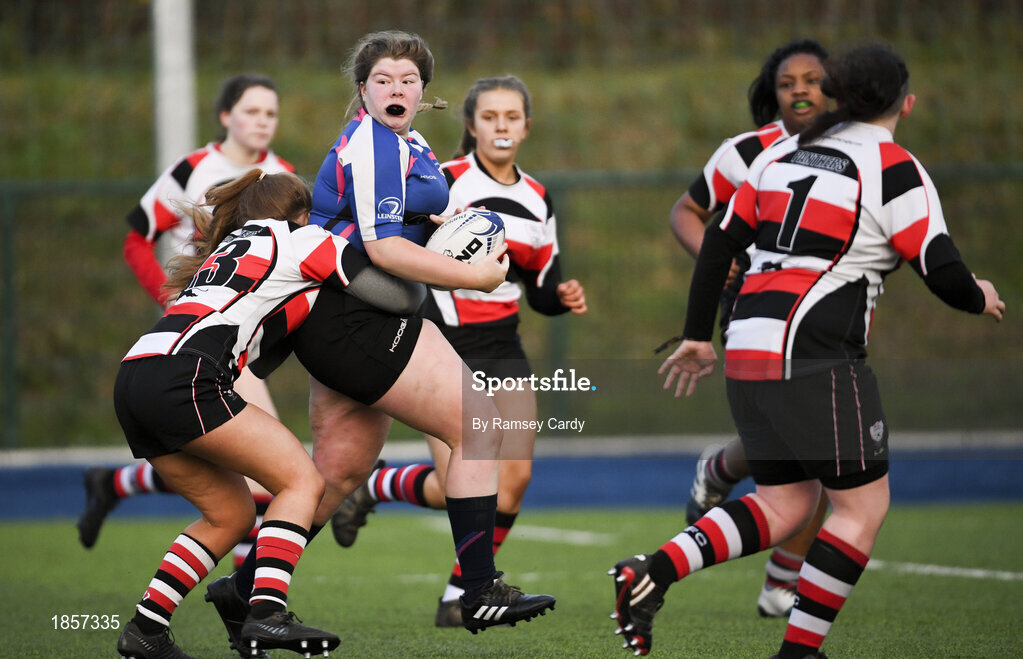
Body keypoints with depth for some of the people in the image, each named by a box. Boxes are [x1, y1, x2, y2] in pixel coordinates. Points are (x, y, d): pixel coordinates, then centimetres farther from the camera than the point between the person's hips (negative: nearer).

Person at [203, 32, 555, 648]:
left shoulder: (412, 145, 19)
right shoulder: (371, 145, -14)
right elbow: (382, 248, -20)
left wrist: (446, 223, 7)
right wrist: (475, 276, -19)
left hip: (344, 325, 11)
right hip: (357, 321, -11)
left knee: (341, 471, 15)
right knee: (479, 428, -12)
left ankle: (245, 587, 22)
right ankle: (481, 593, -11)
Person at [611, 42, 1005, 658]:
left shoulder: (784, 153, 15)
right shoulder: (895, 169, -4)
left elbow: (719, 243, 14)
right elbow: (944, 273, -6)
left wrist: (698, 338, 21)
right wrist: (980, 297, 17)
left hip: (748, 352, 7)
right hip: (815, 355, -7)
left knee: (785, 504, 14)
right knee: (863, 506, 4)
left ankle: (651, 573, -3)